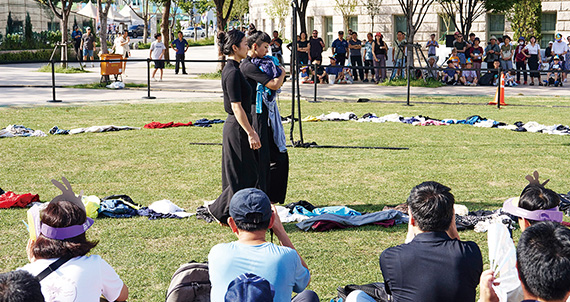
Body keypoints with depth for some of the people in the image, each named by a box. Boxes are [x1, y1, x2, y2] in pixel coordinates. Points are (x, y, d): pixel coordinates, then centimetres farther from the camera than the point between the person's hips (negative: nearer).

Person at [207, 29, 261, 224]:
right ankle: (219, 210, 10)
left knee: (248, 175, 15)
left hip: (235, 128, 10)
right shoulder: (233, 73, -19)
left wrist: (250, 131, 23)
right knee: (243, 176, -1)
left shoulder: (231, 69, 12)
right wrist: (251, 133, -20)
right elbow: (236, 107, -22)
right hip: (237, 129, -10)